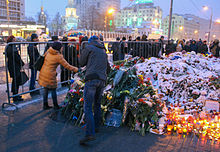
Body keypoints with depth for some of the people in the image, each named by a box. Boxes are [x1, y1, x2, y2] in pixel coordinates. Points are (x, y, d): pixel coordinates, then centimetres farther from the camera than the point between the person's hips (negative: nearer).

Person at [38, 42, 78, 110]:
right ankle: (56, 106, 19)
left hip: (43, 73, 7)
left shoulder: (48, 52, 5)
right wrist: (77, 69, -8)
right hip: (50, 75, -7)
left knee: (46, 89, 14)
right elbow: (67, 66, -13)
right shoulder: (58, 57, -14)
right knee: (53, 90, 7)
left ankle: (45, 105, 24)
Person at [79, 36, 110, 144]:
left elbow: (81, 63, 10)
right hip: (102, 80, 6)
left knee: (88, 107, -9)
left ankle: (90, 134, -16)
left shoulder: (89, 47, 7)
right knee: (97, 104, 22)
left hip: (91, 79, -6)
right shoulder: (103, 52, 25)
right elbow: (107, 67, 33)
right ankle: (96, 126, 32)